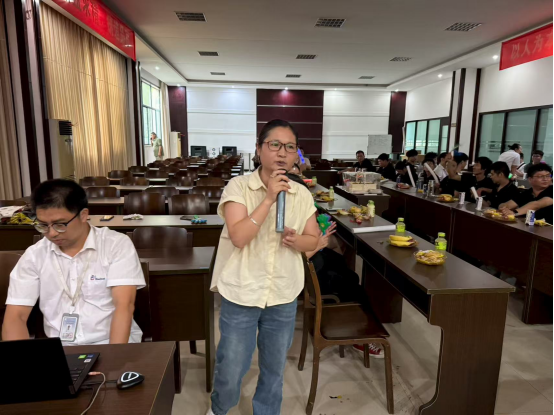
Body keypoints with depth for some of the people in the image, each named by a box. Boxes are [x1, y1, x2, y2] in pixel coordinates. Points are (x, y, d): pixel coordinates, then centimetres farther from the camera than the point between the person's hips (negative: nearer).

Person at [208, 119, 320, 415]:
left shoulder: (302, 194, -1)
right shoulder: (238, 186, -12)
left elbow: (314, 239, 6)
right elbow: (238, 237, -23)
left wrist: (296, 240, -16)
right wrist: (269, 199, -26)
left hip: (284, 296, 3)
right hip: (241, 293, -3)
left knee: (274, 367, 20)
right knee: (232, 366, 14)